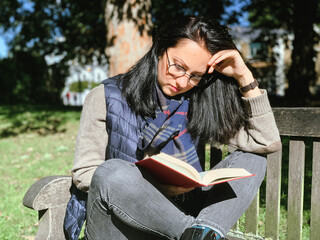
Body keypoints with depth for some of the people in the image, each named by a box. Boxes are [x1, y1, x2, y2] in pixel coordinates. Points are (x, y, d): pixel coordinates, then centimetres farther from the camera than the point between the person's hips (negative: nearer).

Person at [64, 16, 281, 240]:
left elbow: (267, 143, 3)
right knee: (112, 172, -34)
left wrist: (245, 77, -5)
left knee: (252, 159, -8)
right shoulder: (107, 97, -1)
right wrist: (157, 185, -20)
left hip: (177, 217, 3)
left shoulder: (200, 106, 5)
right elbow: (83, 173, -7)